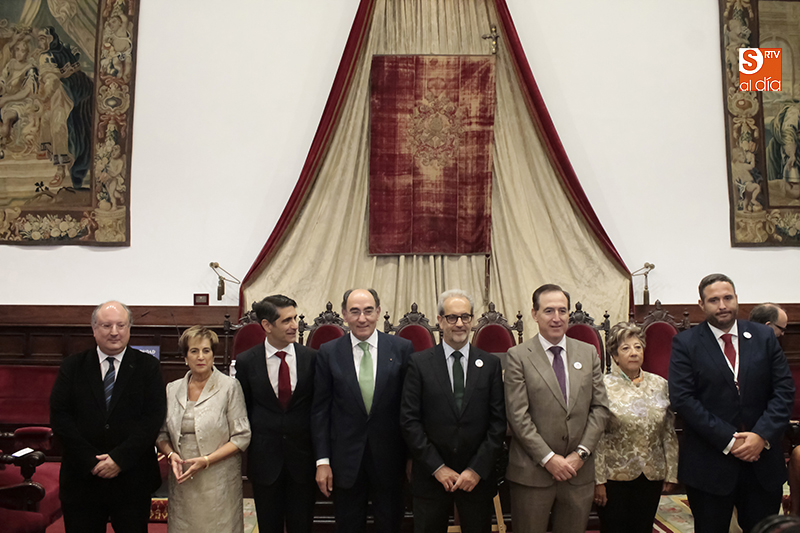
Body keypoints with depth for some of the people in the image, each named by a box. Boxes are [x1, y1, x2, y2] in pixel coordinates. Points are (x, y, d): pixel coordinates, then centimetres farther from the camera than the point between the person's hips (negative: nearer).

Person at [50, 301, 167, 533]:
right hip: (81, 479, 1)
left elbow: (154, 417, -7)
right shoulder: (72, 366, 4)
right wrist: (92, 460, -12)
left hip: (132, 481, -1)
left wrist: (120, 458, -15)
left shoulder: (148, 366, 0)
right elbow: (59, 417, -3)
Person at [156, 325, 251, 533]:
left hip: (219, 482, -3)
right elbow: (162, 433, 13)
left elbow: (241, 437, -7)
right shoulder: (172, 389, 8)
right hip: (183, 483, 3)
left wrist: (206, 460, -15)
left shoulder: (230, 387, -4)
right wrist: (171, 454, -7)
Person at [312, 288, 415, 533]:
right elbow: (320, 410, -1)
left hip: (389, 457, 0)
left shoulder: (402, 348, -5)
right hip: (346, 458, 0)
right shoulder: (328, 353, -3)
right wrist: (322, 460, -3)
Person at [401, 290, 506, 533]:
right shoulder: (419, 363, -3)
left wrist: (477, 469, -8)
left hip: (478, 477, 1)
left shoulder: (490, 364, 2)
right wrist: (437, 468, -10)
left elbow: (498, 422, -1)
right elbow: (409, 421, -6)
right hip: (430, 477, -1)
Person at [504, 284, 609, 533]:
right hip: (532, 473, -3)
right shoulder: (518, 356, -5)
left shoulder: (589, 353, 8)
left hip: (579, 472, 3)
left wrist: (581, 453, -5)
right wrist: (548, 458, -12)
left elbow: (600, 407, 5)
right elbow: (518, 416, -9)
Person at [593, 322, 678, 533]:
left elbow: (670, 434, 9)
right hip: (615, 477, -3)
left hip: (652, 478, 3)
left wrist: (671, 473, 7)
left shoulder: (660, 385, 4)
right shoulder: (604, 387, -8)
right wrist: (598, 480, -9)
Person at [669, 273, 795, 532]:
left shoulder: (764, 336, 6)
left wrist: (762, 435, -11)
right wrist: (728, 440, -15)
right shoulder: (685, 343, -4)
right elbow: (682, 399, -11)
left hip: (762, 457, 3)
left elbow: (784, 390, 2)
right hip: (709, 464, -2)